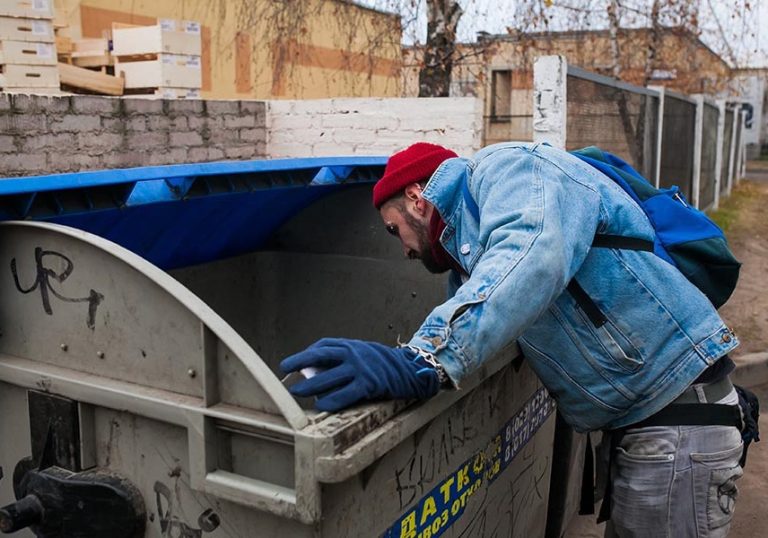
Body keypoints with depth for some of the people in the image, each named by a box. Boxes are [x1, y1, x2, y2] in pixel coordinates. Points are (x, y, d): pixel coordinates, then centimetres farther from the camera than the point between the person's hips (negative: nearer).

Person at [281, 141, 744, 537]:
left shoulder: (507, 167, -13)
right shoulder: (470, 259, 17)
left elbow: (534, 256, -34)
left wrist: (423, 362, -43)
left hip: (677, 424, -9)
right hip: (636, 423, 9)